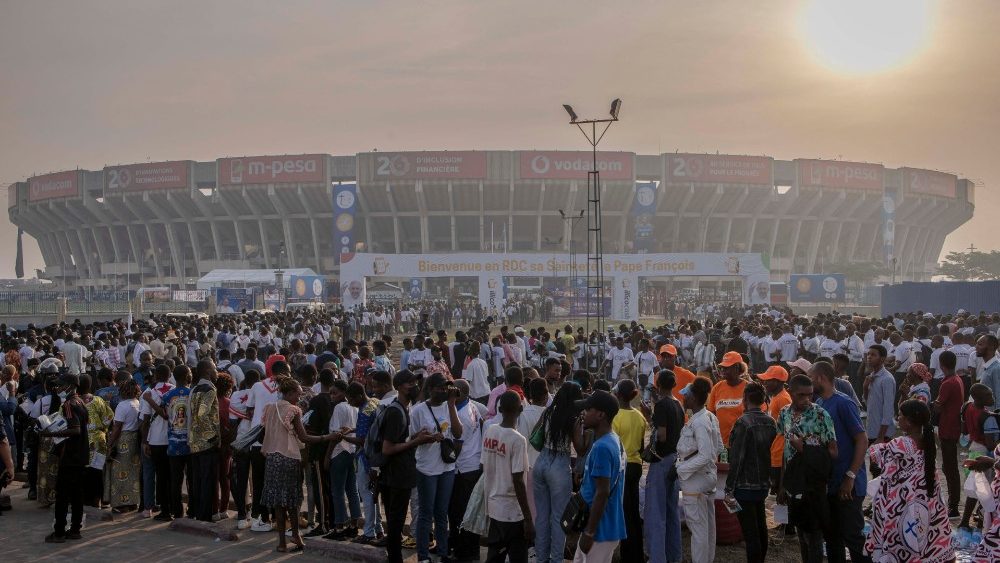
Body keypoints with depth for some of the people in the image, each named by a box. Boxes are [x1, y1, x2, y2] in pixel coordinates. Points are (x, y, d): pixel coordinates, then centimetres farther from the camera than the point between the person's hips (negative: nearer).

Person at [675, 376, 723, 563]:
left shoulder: (699, 423, -22)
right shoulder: (711, 417, 4)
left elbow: (705, 455, -24)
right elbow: (718, 448, 11)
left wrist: (680, 470, -18)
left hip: (696, 478, -9)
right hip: (708, 475, 9)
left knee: (697, 525, 0)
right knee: (708, 522, 18)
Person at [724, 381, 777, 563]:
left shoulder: (743, 422, -17)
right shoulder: (770, 422, 5)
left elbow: (736, 459, -18)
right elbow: (771, 452, 12)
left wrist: (729, 490, -16)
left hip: (745, 486, -8)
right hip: (763, 484, 8)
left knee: (750, 533, -4)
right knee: (761, 529, 20)